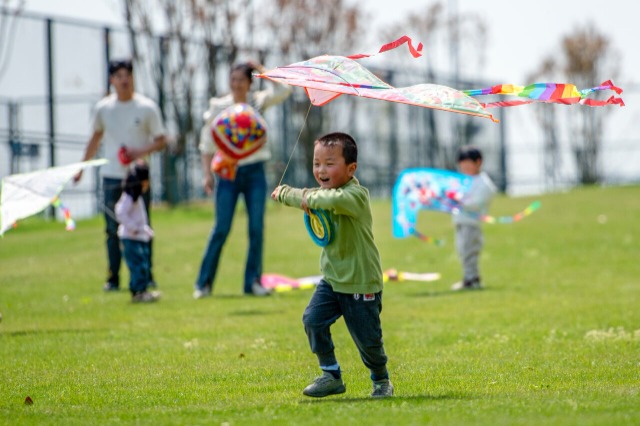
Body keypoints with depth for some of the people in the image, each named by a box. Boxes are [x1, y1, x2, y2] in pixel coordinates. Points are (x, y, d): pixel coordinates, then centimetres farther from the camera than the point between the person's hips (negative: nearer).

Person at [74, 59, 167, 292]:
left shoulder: (147, 107, -2)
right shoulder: (103, 107, 5)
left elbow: (161, 141, 1)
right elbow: (96, 138, 19)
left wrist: (141, 152, -16)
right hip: (112, 176, 2)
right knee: (113, 230, 1)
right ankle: (113, 279, 6)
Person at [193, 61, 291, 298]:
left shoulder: (258, 102, 3)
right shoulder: (218, 108, 1)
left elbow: (283, 90, -12)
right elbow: (207, 144, 4)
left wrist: (263, 71, -7)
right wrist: (207, 173, -4)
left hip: (254, 172, 2)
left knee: (257, 228, -3)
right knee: (221, 229, -5)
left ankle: (253, 282, 4)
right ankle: (203, 283, 2)